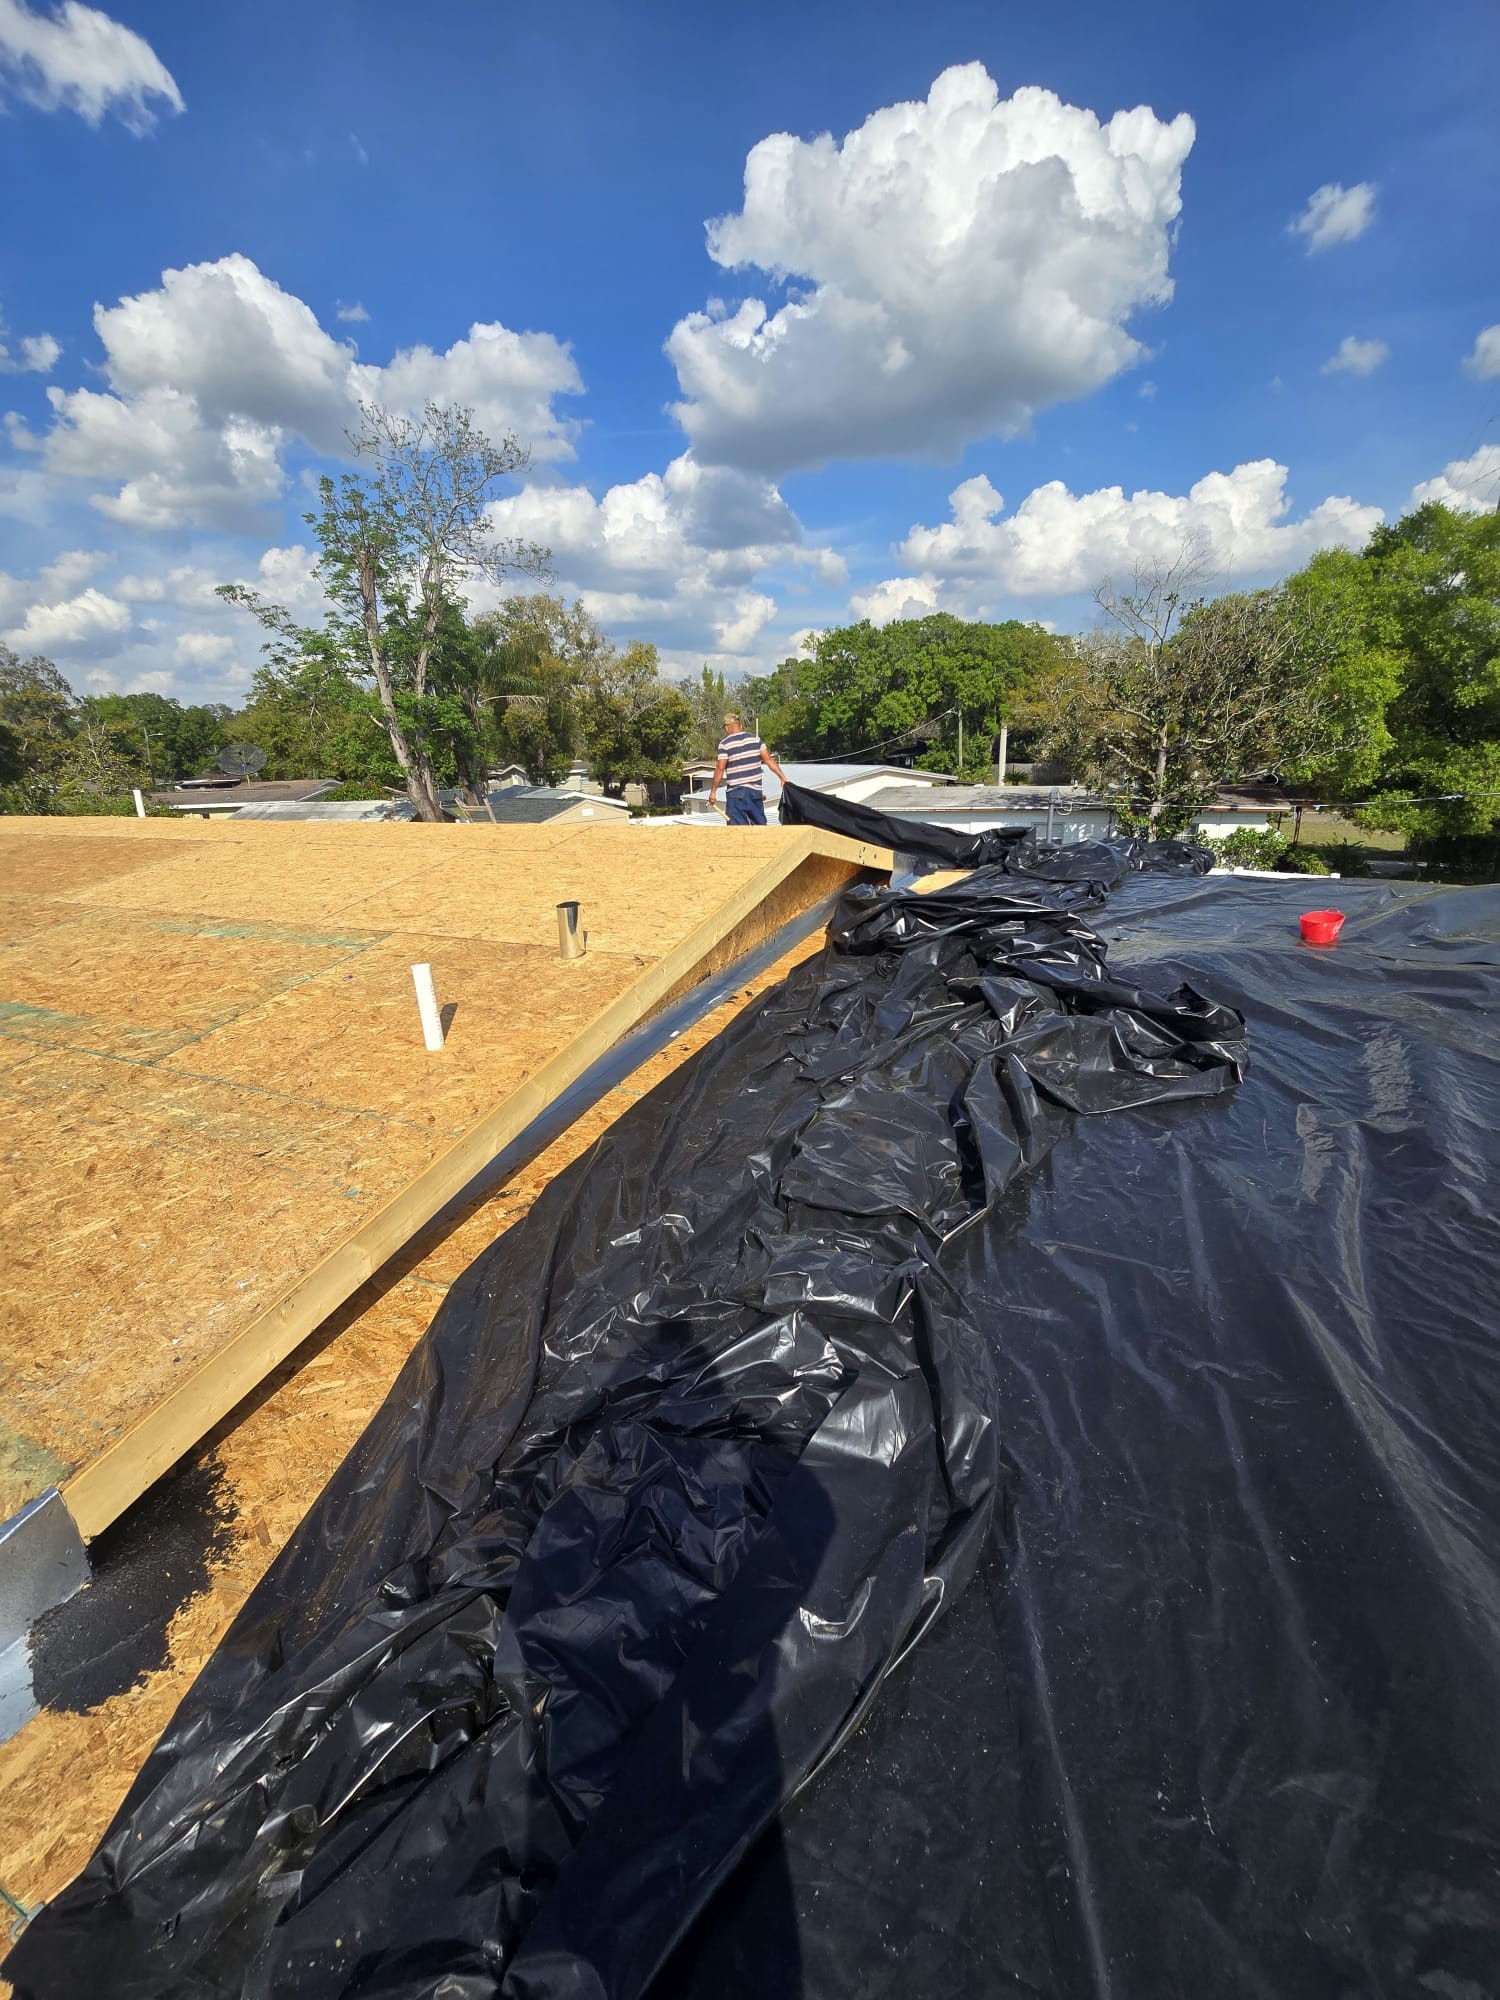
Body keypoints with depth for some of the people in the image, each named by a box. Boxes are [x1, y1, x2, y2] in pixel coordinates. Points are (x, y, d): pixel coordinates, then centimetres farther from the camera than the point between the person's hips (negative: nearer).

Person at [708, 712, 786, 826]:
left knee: (737, 826, -2)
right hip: (756, 790, 4)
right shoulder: (755, 739, 4)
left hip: (736, 792, -4)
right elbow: (769, 759, 2)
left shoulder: (725, 744, -7)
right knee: (760, 824, 14)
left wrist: (713, 791, -6)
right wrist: (783, 777, 6)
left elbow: (720, 769, -11)